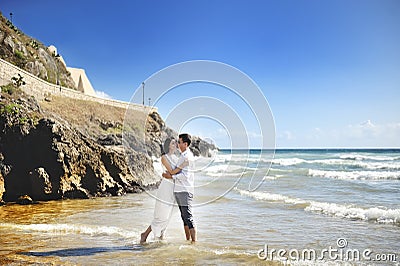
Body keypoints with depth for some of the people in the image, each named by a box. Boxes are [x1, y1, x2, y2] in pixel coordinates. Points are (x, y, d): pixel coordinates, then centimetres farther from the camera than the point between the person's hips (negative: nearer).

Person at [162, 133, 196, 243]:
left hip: (185, 190, -10)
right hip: (179, 190, 10)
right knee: (184, 217, 14)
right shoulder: (182, 156, 17)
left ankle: (194, 241, -3)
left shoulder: (188, 156, -14)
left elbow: (185, 175, -20)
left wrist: (172, 176, -15)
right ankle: (187, 240, 22)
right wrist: (170, 173, 14)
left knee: (188, 217, -8)